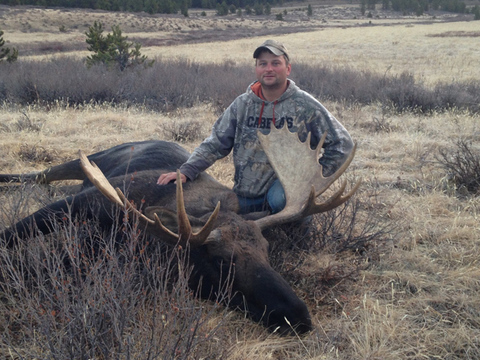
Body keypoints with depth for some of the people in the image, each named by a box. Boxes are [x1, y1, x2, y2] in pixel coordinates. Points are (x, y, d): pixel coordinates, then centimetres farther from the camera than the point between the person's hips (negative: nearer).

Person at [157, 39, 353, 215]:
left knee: (279, 198, -36)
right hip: (244, 196, 4)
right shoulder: (242, 104, 5)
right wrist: (186, 171, -6)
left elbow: (342, 144, 1)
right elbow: (215, 144, 6)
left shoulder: (305, 105, -3)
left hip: (285, 182, -4)